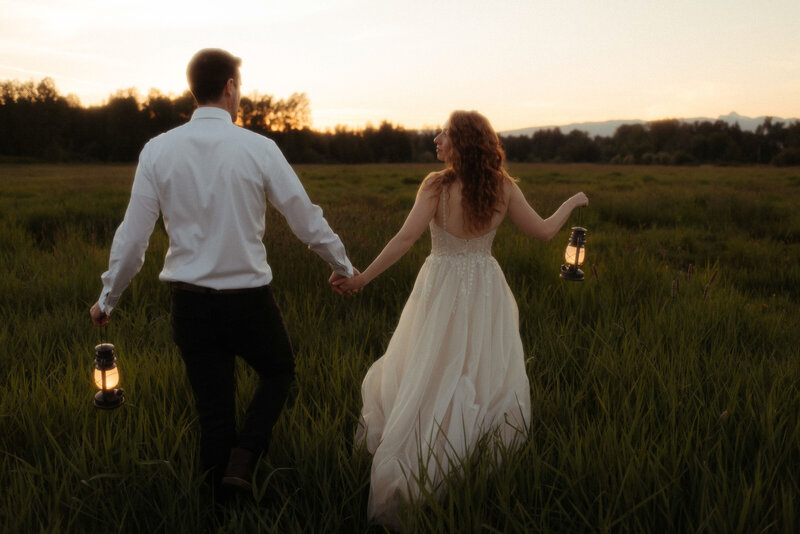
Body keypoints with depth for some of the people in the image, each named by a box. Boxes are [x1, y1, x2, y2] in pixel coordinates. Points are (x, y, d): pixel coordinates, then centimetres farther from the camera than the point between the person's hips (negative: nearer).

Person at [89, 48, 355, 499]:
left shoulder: (158, 150, -3)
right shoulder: (259, 149, -9)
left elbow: (133, 235, 0)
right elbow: (307, 219, -2)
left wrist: (108, 298, 14)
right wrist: (343, 266, 15)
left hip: (191, 304, 3)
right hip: (250, 299, -2)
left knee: (213, 410, 15)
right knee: (279, 370, 24)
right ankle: (243, 459, 6)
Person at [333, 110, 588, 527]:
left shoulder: (436, 186, -15)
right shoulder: (504, 188, -5)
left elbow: (405, 238, -20)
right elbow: (543, 231, 2)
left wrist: (361, 278, -15)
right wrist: (571, 203, 21)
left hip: (442, 292, -2)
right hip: (485, 294, 3)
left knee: (428, 382, 8)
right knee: (487, 379, 15)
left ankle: (411, 483, 15)